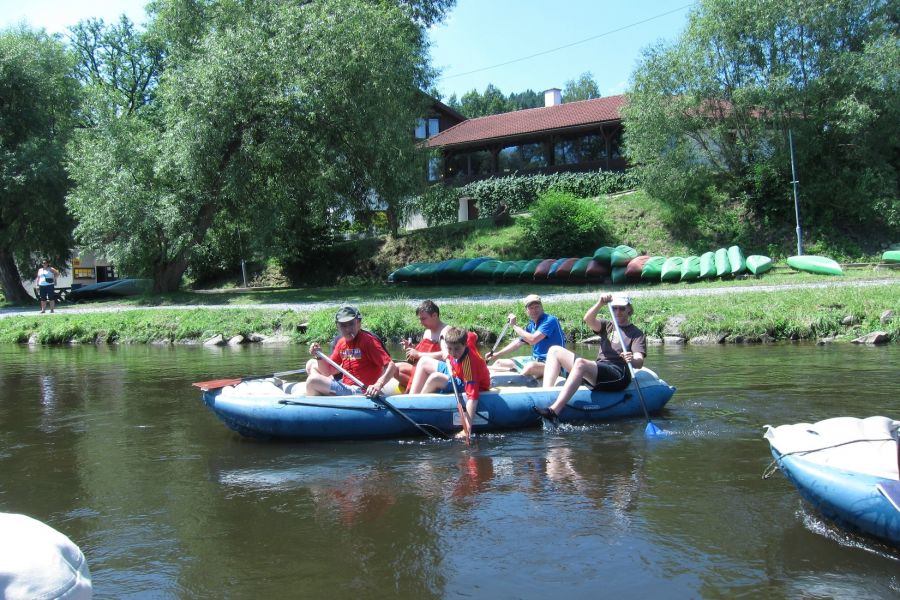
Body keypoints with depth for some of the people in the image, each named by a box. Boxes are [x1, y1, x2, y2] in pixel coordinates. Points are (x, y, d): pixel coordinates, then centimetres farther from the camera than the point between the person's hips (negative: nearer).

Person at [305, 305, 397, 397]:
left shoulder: (368, 341, -16)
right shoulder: (341, 343, 7)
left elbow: (391, 366, -24)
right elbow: (328, 371, 11)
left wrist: (378, 385, -40)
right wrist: (319, 356, -8)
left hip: (360, 392, -9)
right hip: (345, 385, 9)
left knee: (312, 381, -21)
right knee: (311, 364, 20)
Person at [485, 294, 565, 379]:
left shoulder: (550, 320, -15)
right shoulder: (531, 325, 10)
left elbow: (532, 340, -26)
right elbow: (518, 342, 21)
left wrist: (514, 325, -17)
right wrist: (497, 354, 16)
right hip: (535, 360, 9)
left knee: (531, 366, -42)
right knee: (499, 363, 10)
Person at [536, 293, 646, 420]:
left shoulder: (637, 334, 5)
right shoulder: (607, 326, 20)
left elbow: (639, 363, -10)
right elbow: (588, 320, -2)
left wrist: (632, 360, -34)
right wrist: (600, 303, -19)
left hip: (619, 376, -7)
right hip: (598, 373, 7)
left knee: (580, 363, -35)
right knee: (555, 351, 1)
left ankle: (553, 411, -49)